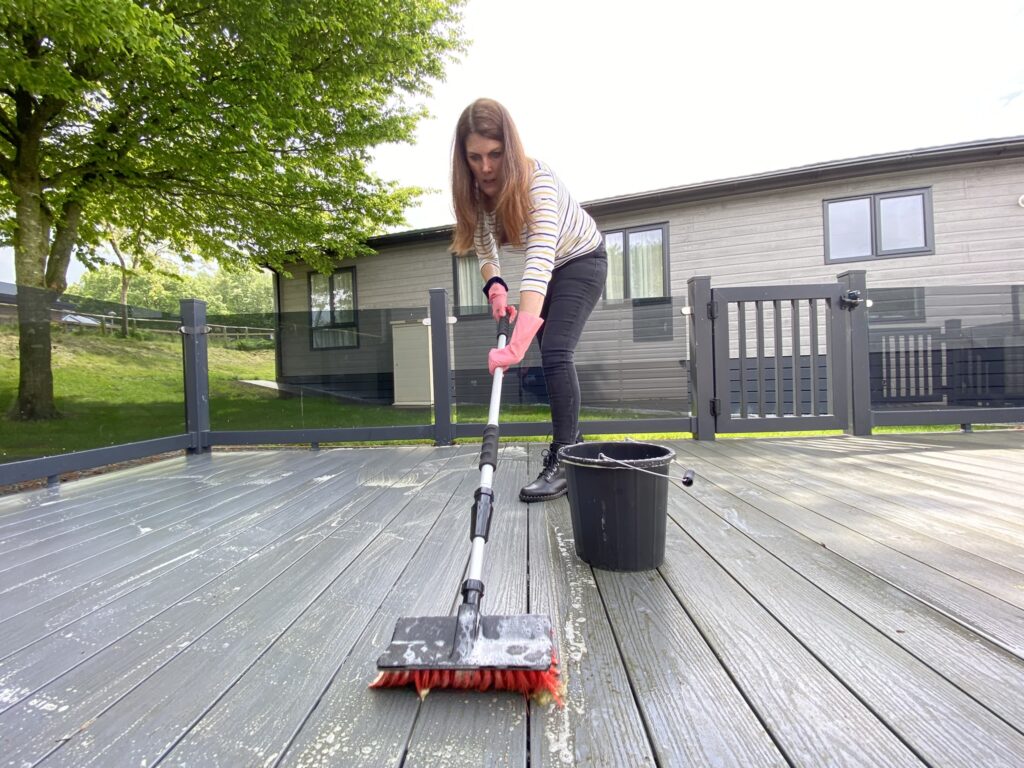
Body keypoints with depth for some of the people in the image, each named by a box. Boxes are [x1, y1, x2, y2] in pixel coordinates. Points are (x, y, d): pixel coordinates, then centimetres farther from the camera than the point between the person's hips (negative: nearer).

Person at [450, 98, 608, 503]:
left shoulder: (537, 181, -36)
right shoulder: (475, 192, -16)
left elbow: (540, 262, -49)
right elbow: (484, 249, -4)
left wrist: (517, 343, -59)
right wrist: (495, 288, -26)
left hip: (581, 261, -7)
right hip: (547, 271, 7)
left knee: (556, 352, -22)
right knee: (553, 357, 11)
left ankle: (564, 462, -14)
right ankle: (571, 441, 28)